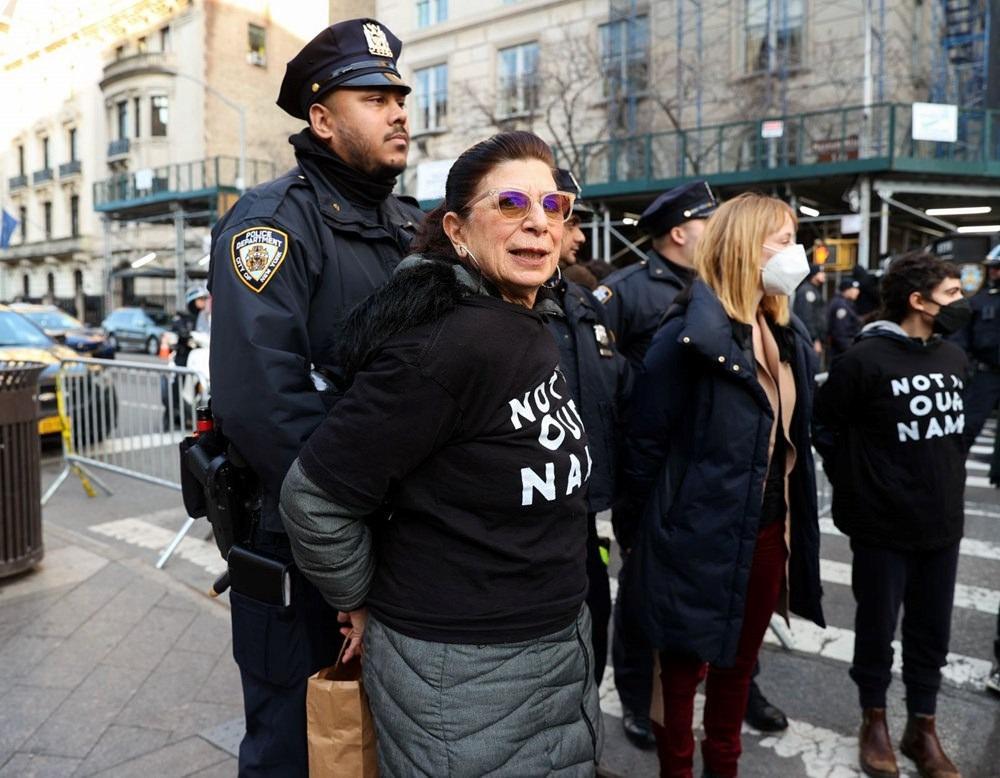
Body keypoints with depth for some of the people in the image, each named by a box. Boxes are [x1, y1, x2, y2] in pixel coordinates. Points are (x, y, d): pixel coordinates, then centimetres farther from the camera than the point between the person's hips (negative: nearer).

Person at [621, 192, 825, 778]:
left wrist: (792, 521, 13)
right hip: (702, 537, -7)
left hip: (769, 530, 8)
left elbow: (793, 436, 13)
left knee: (740, 662, 24)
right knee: (685, 668, 13)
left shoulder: (788, 335, 7)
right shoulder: (689, 336, -19)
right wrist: (655, 526, -7)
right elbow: (646, 442, -16)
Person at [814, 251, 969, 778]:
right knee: (876, 627, 11)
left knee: (931, 631, 16)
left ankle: (922, 728, 34)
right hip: (883, 525, -6)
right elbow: (825, 424, -10)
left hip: (942, 522, 6)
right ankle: (874, 721, 32)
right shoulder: (865, 359, -15)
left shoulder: (954, 357, 6)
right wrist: (854, 486, -5)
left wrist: (950, 475, 13)